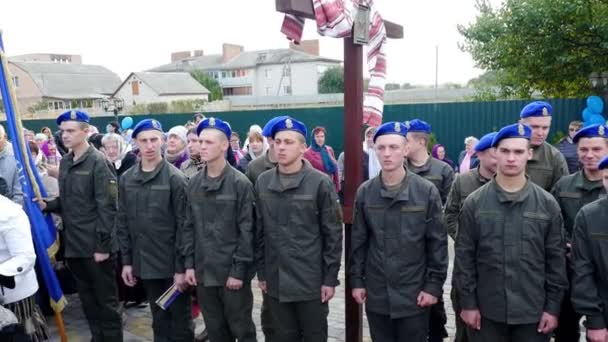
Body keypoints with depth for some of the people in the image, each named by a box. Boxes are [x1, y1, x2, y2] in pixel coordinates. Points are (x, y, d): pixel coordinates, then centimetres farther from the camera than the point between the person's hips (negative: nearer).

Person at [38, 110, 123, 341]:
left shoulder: (98, 162, -11)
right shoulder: (65, 162, 10)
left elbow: (107, 207, -15)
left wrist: (103, 245, -17)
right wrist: (48, 205, -2)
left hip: (95, 245, -7)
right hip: (74, 244, 7)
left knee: (106, 300, 5)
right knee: (87, 299, 17)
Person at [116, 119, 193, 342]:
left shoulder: (175, 178, -10)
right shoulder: (126, 179, 4)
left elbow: (183, 225, -12)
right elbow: (122, 223, 8)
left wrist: (181, 267, -13)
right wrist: (126, 261, 5)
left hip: (171, 264, -4)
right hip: (144, 263, 4)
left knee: (180, 319, 9)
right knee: (159, 319, 17)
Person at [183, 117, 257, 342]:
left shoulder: (240, 183, -10)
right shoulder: (193, 184, 6)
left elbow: (246, 231, -11)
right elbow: (189, 227, 9)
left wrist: (239, 270, -13)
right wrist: (189, 264, 4)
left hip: (232, 272, -4)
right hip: (204, 271, 5)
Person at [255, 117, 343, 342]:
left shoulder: (320, 183, -9)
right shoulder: (263, 182, 3)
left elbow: (333, 235, -7)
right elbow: (259, 232, 8)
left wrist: (330, 278, -8)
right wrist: (261, 272, 8)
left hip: (311, 281, -3)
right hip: (275, 281, 4)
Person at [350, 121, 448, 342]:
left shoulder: (427, 192, -7)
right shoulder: (365, 192, -1)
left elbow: (438, 243, -5)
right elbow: (358, 241, 5)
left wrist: (434, 285, -7)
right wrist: (356, 280, 3)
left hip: (414, 295, -2)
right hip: (376, 294, 2)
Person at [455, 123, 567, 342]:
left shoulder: (547, 204, 0)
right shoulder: (474, 203, -3)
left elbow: (556, 258, 2)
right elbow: (464, 256, -2)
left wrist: (553, 307, 0)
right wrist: (467, 303, -4)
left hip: (534, 311, 1)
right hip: (486, 311, 0)